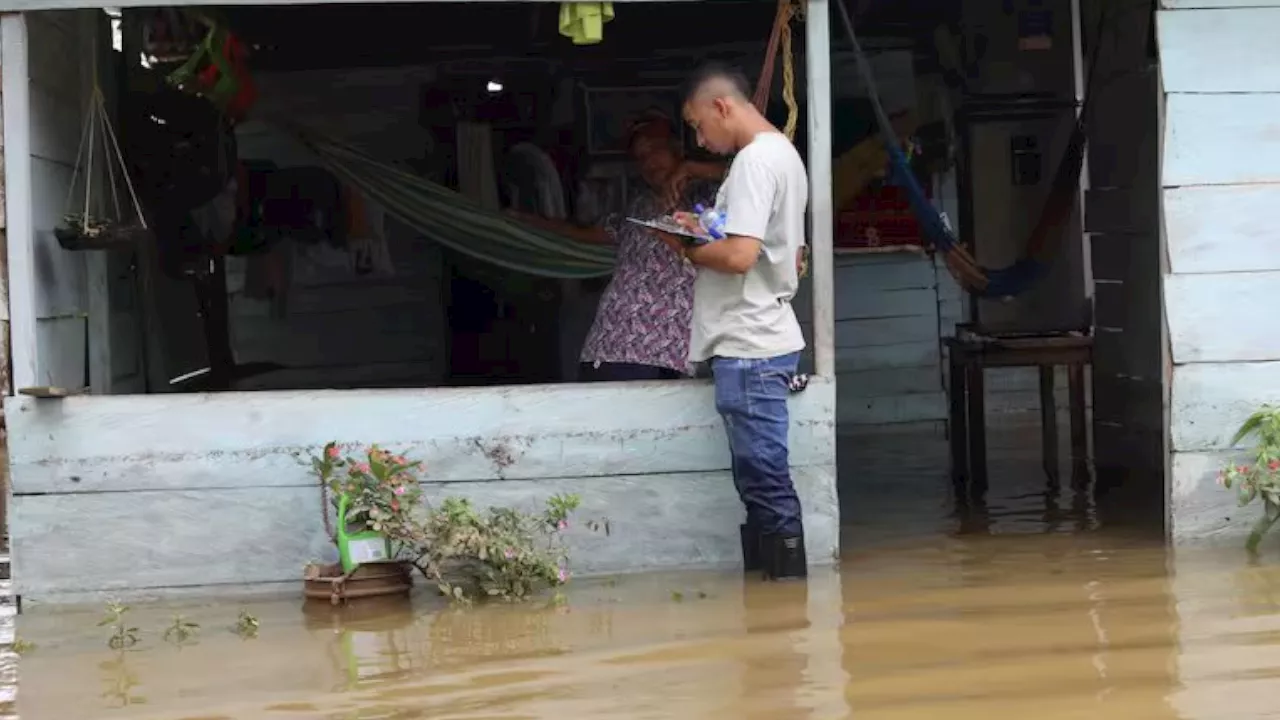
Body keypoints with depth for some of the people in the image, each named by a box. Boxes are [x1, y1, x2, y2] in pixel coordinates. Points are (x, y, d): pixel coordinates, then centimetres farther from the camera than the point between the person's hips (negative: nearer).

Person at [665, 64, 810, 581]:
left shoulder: (755, 159, -13)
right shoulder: (784, 154, 19)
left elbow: (739, 255, -23)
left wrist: (689, 250, -4)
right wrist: (706, 235, 15)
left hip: (748, 348, -11)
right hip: (760, 341, 11)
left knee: (764, 476, -7)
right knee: (760, 475, 11)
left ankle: (785, 580, -5)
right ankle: (767, 577, 14)